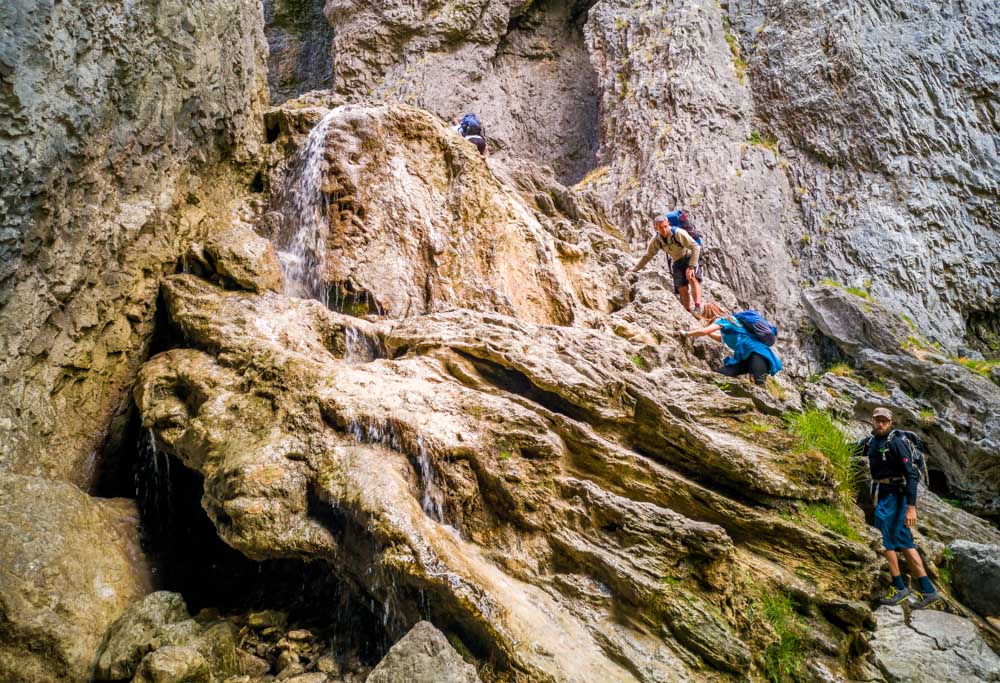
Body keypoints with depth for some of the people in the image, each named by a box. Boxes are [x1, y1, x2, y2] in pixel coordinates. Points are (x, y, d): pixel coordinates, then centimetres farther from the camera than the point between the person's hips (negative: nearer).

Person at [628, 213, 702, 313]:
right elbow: (648, 255, 8)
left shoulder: (678, 233, -25)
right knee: (682, 288, -7)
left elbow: (695, 247, -26)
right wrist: (635, 268, 6)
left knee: (692, 278, -30)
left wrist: (691, 266, -31)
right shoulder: (656, 239, -7)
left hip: (690, 257, -5)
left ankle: (698, 307, -37)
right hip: (678, 262, 5)